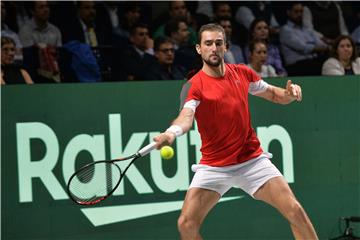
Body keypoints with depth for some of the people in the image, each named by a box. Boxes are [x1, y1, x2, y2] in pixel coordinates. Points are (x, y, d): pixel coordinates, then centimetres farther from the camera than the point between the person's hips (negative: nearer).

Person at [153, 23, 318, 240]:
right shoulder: (194, 86, -11)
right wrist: (172, 132, -52)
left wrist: (289, 93, -6)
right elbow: (186, 116, -29)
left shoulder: (243, 73, 3)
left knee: (295, 211, -8)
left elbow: (274, 94, 17)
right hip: (214, 166, -2)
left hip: (252, 160, 3)